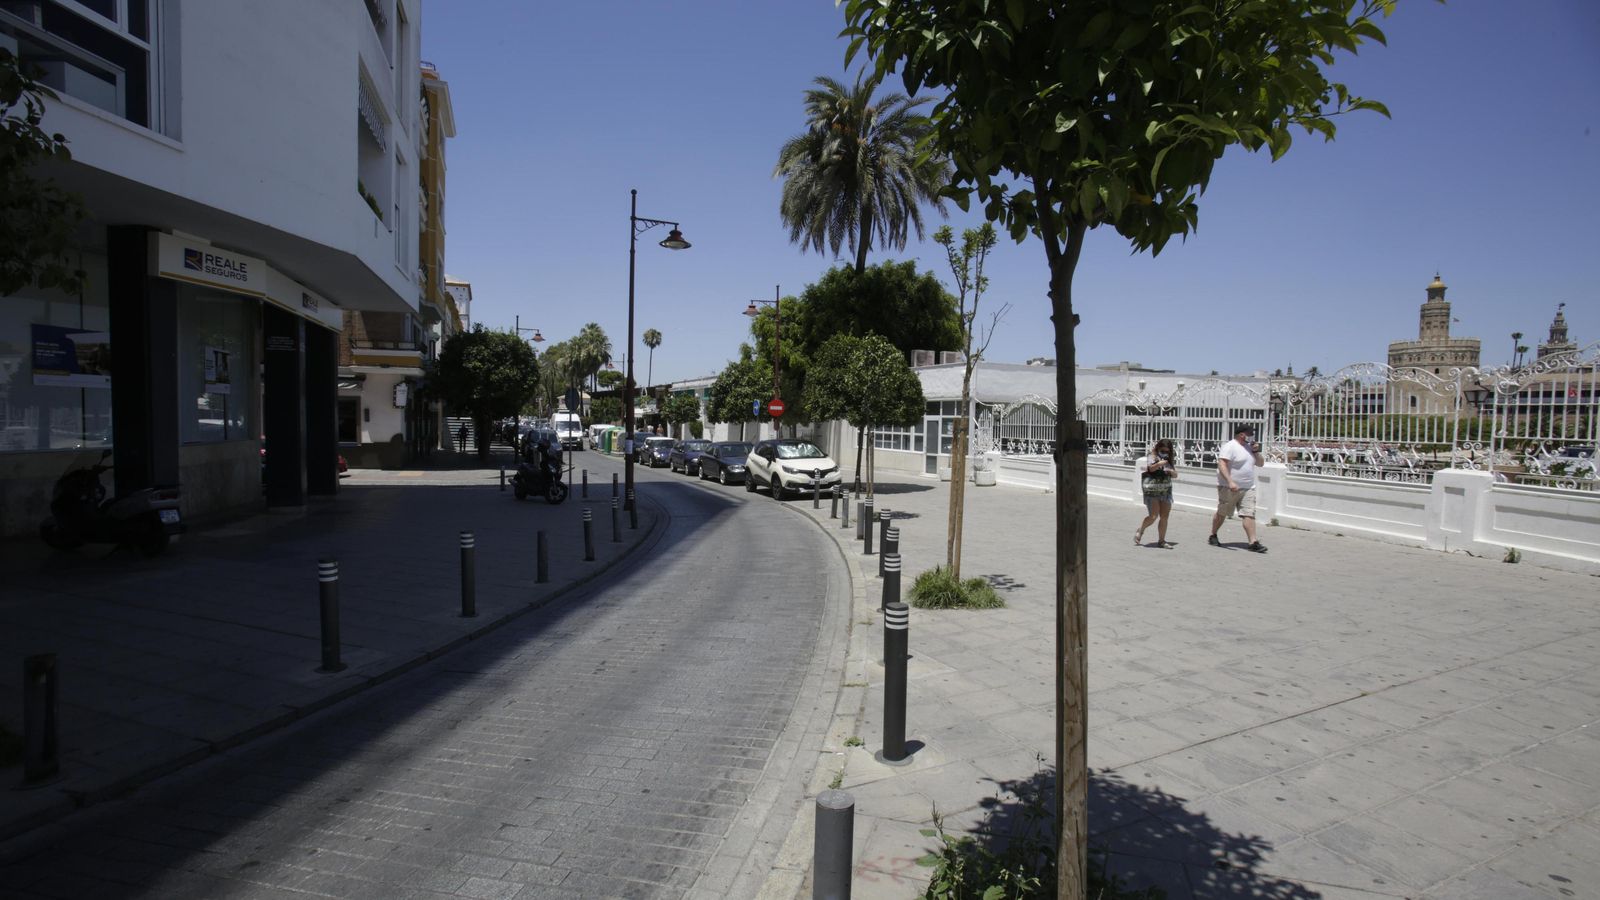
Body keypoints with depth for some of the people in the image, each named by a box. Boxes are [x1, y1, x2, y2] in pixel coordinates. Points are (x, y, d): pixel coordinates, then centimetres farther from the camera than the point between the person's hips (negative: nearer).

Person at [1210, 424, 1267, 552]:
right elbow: (1221, 465, -22)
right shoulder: (1230, 447, -11)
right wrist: (1230, 481, -32)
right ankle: (1213, 536, 22)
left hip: (1248, 488, 7)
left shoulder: (1249, 447, 15)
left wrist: (1256, 451, 3)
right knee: (1222, 513, 6)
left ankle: (1253, 543, -9)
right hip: (1229, 488, -7)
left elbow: (1260, 463, 22)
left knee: (1249, 514, -4)